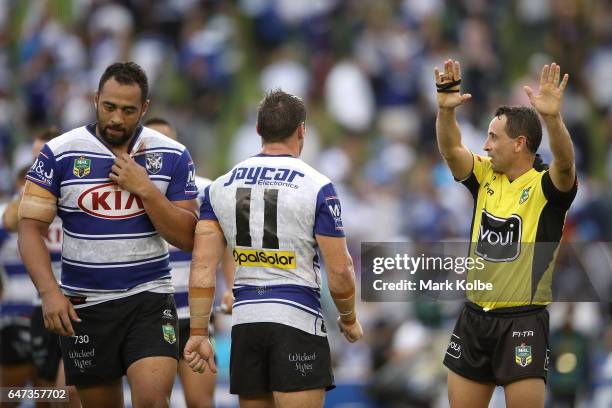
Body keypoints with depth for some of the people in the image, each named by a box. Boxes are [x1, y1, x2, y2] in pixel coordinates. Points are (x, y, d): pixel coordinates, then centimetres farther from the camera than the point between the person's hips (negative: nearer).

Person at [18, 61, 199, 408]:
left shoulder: (172, 156, 1)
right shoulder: (58, 154, -2)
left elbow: (188, 237, -1)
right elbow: (31, 227, -3)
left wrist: (145, 189, -14)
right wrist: (49, 291, -17)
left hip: (149, 299, -1)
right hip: (83, 306, 1)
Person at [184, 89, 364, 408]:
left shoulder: (220, 187, 7)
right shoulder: (318, 187, -5)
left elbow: (202, 267, 2)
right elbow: (339, 270, -6)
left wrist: (199, 333, 5)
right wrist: (349, 319, 11)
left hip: (245, 320, 5)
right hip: (297, 320, -5)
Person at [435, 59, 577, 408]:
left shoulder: (546, 186, -9)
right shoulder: (485, 176, 7)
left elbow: (565, 164, -29)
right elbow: (451, 150, -6)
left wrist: (553, 117, -46)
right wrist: (446, 110, -25)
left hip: (523, 322, -6)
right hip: (474, 317, 6)